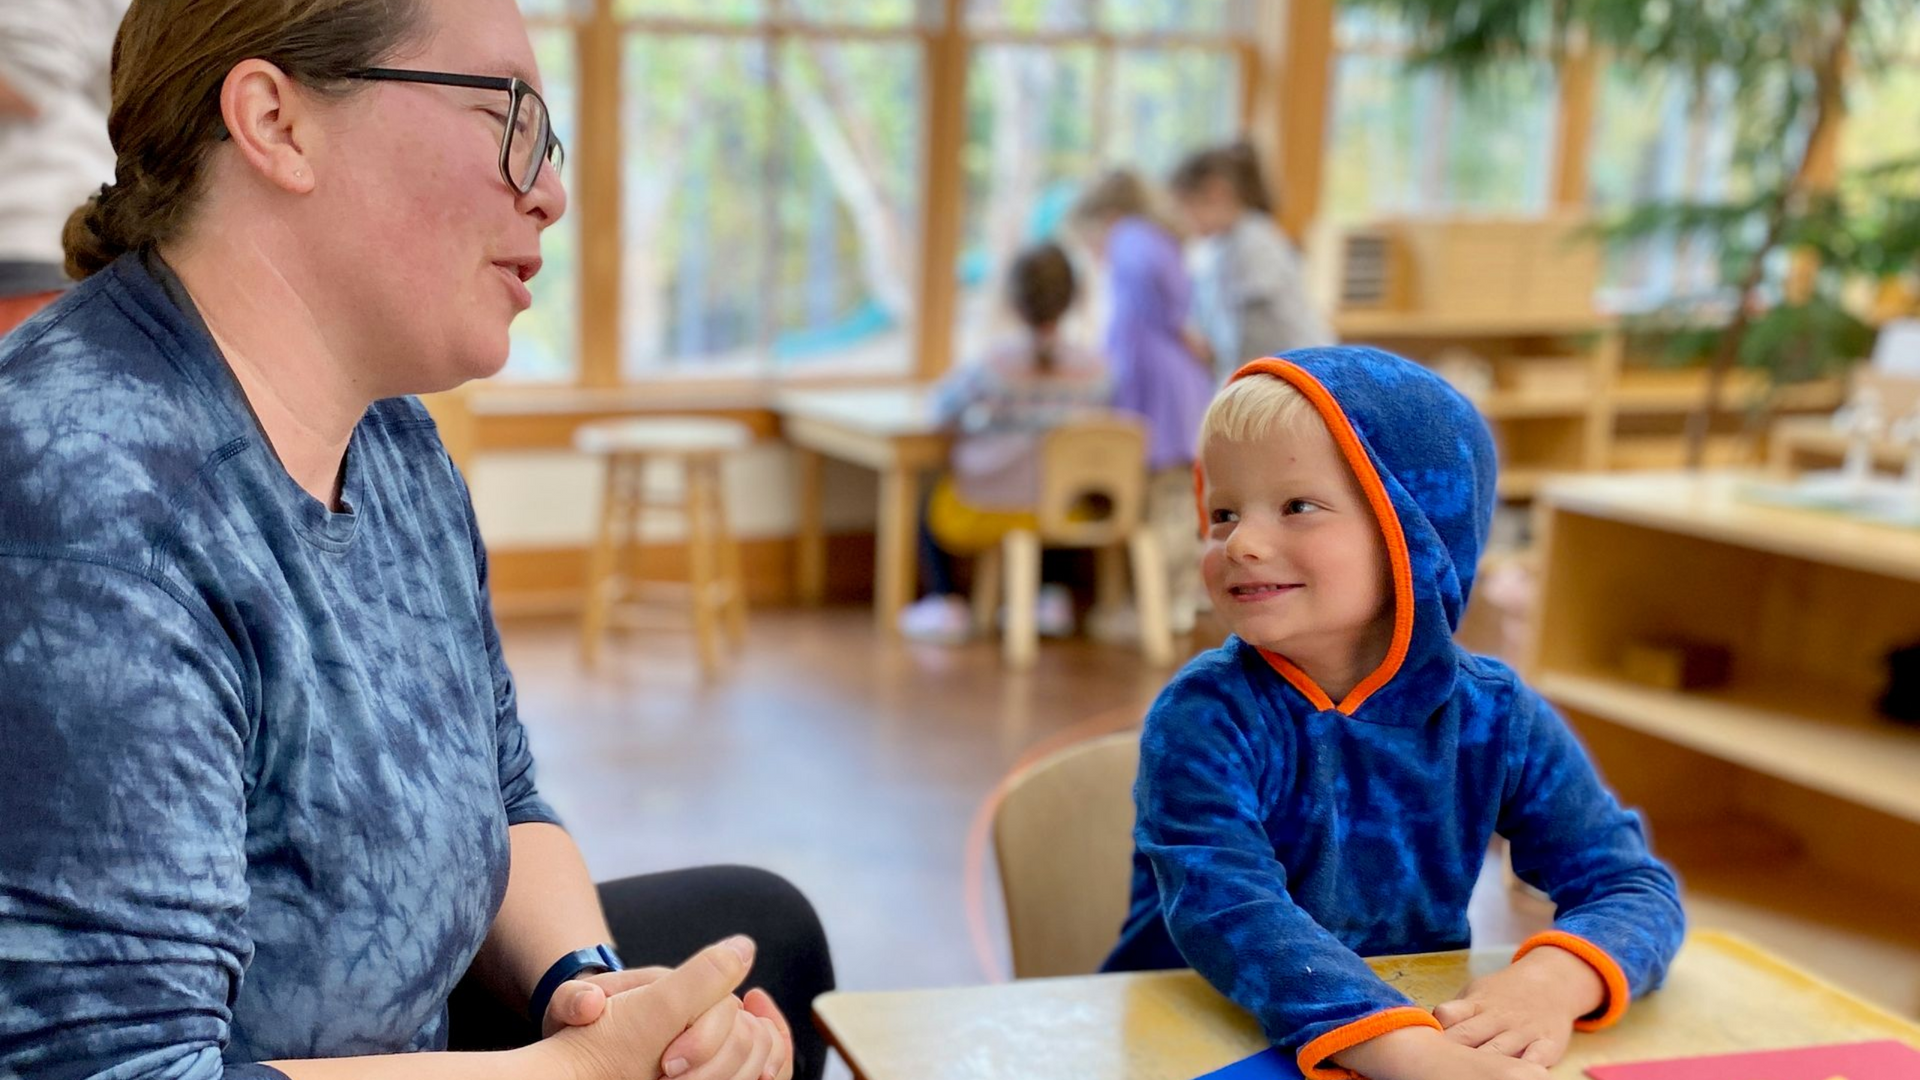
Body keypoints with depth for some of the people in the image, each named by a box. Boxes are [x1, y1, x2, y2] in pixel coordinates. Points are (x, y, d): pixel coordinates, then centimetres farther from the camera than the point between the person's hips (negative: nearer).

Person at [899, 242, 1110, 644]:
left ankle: (945, 601, 17)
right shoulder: (1094, 370, -14)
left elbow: (943, 408, -7)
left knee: (929, 502, 29)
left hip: (984, 515, -3)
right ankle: (1051, 594, 33)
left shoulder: (993, 366, -23)